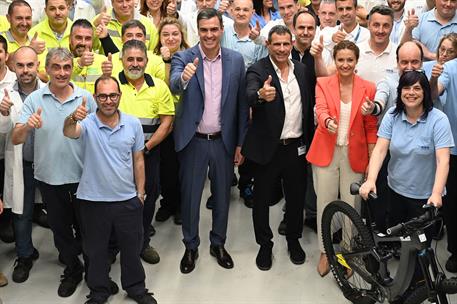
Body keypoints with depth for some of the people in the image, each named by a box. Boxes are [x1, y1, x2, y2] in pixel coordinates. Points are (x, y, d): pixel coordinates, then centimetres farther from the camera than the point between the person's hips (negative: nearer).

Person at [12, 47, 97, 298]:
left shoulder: (86, 98, -5)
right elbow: (16, 139, -11)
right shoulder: (34, 99, -6)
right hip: (49, 177, 1)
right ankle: (72, 269, 38)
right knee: (60, 228, 17)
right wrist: (27, 126, -33)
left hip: (81, 176, -1)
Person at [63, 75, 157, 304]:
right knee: (96, 250, 15)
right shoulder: (87, 123, -11)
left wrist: (140, 193, 5)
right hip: (94, 200, -1)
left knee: (131, 247, 17)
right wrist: (73, 119, -57)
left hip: (127, 199, 2)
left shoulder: (133, 123, -4)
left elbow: (138, 161, 4)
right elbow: (69, 132, -35)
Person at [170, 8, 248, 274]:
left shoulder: (236, 60, 0)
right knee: (190, 195, 9)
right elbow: (174, 86, -26)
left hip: (224, 140, 2)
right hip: (193, 141, -2)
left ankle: (218, 244, 34)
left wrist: (241, 143, 2)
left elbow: (241, 104, 3)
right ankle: (191, 247, 28)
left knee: (222, 194, 14)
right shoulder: (183, 58, -6)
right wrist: (183, 78, -49)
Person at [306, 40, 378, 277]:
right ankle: (324, 251, 24)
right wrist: (328, 121, -40)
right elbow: (320, 109, -16)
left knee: (350, 205, 5)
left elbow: (371, 128, 3)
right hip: (326, 152, 0)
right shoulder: (323, 83, 1)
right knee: (325, 203, 6)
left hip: (354, 155, 0)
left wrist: (372, 161, 0)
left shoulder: (368, 88, 0)